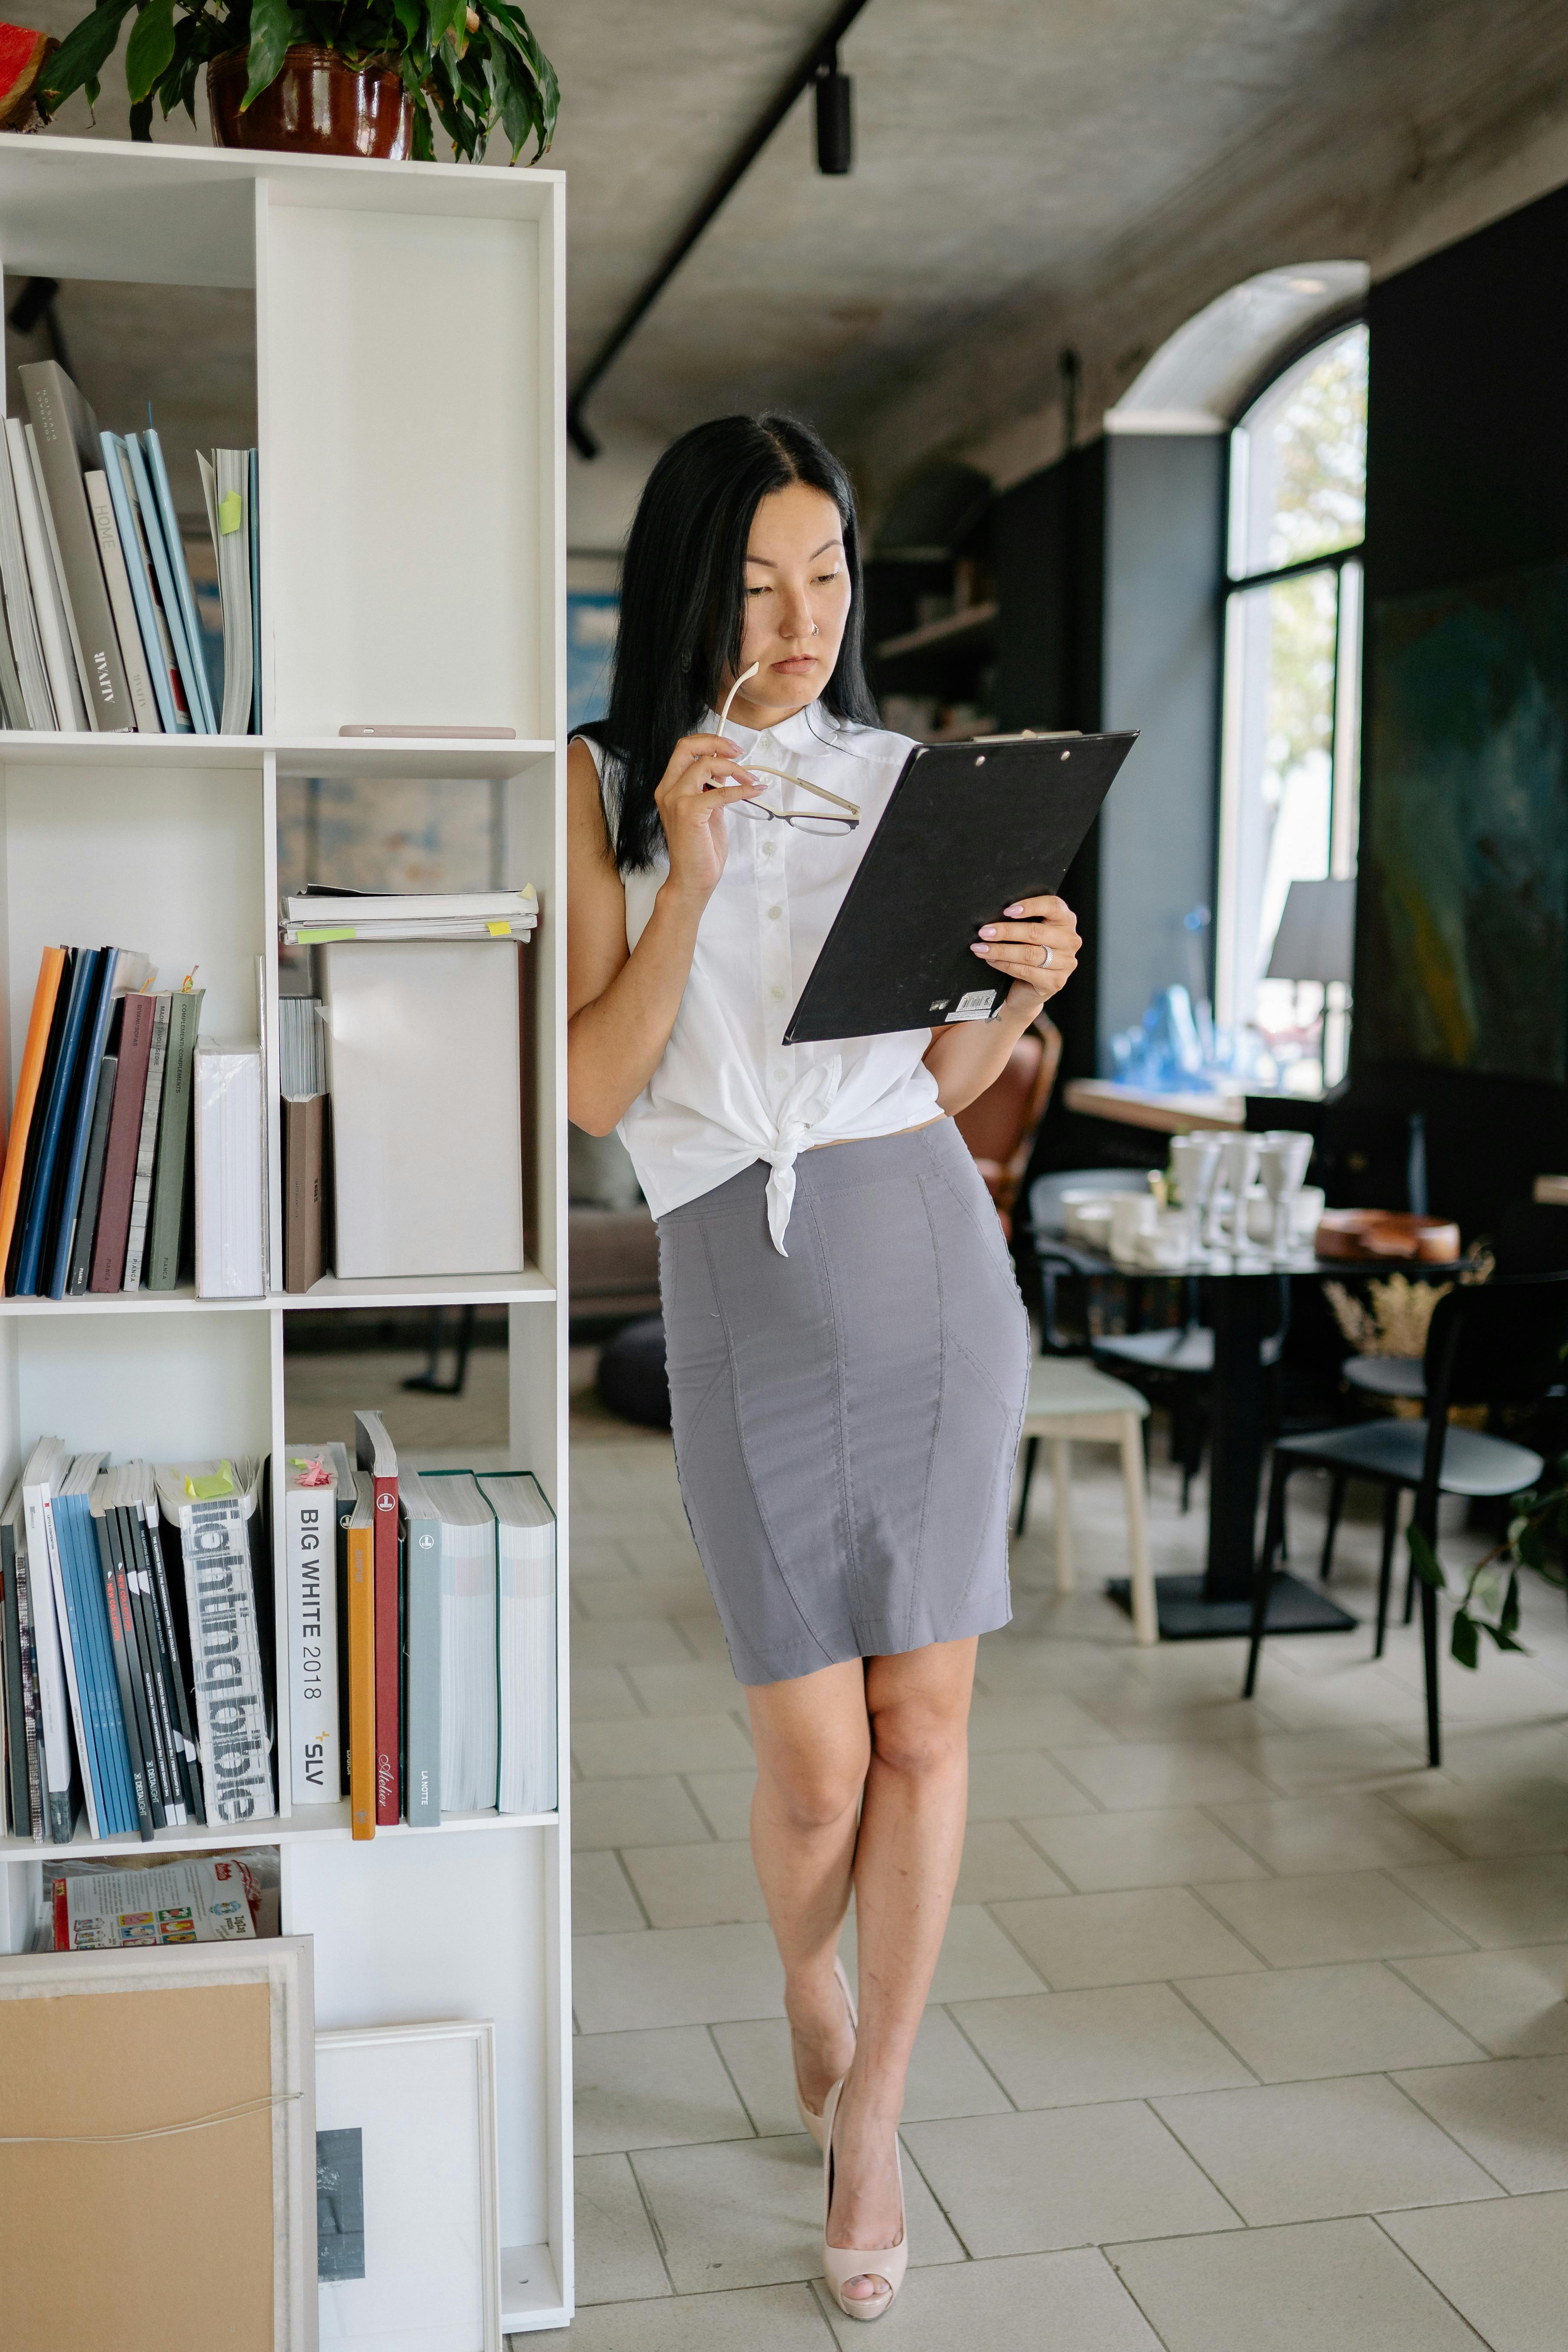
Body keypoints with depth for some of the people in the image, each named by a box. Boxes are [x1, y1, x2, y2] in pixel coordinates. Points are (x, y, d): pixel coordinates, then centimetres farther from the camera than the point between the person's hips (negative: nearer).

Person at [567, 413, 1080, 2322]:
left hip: (934, 1256, 3)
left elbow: (943, 1083, 14)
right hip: (747, 1277, -2)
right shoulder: (608, 786, 1)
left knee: (924, 1720, 5)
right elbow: (594, 1091, -6)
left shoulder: (897, 779, 10)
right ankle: (807, 1981, 36)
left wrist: (1021, 992, -6)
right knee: (819, 1758, -1)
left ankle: (871, 2118, 25)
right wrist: (689, 882, -16)